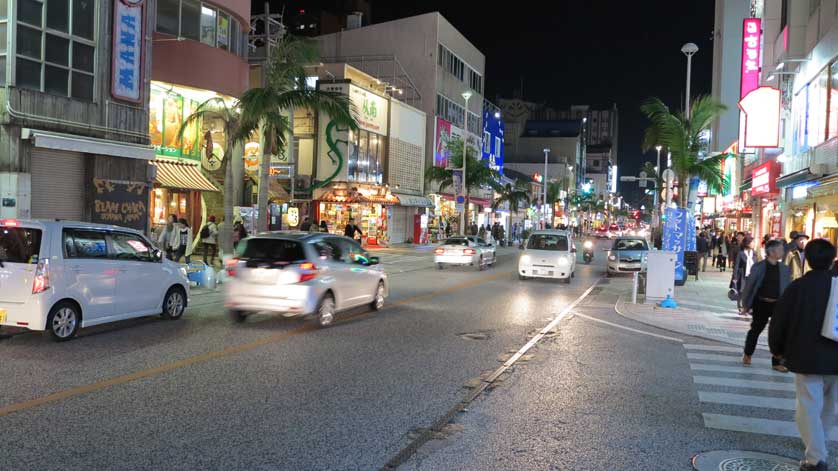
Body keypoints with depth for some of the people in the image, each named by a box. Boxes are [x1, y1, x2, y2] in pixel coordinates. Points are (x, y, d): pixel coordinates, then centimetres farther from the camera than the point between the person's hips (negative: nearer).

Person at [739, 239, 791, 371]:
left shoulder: (785, 268, 2)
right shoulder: (758, 267, -8)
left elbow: (788, 288, 6)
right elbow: (749, 285, -3)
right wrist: (746, 304, -1)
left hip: (778, 304, 3)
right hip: (761, 304, -2)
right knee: (756, 329, 12)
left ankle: (777, 362, 11)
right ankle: (747, 355, 33)